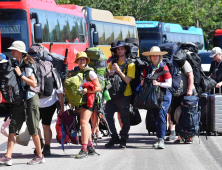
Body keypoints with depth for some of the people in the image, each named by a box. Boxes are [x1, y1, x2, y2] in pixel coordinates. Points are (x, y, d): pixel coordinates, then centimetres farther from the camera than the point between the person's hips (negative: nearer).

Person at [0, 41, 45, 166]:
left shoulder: (27, 65, -12)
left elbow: (34, 84, -19)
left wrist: (20, 75, -20)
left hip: (30, 99, -7)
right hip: (19, 100, 7)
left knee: (33, 129, -2)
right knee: (13, 127, -3)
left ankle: (40, 156, 9)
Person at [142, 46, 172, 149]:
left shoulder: (164, 68, -5)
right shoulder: (147, 69, 11)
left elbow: (169, 84, -8)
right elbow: (144, 80, 22)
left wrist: (158, 83, -23)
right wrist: (143, 83, -2)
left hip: (164, 95, -6)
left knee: (161, 115, -17)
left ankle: (161, 140, -21)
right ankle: (159, 139, 12)